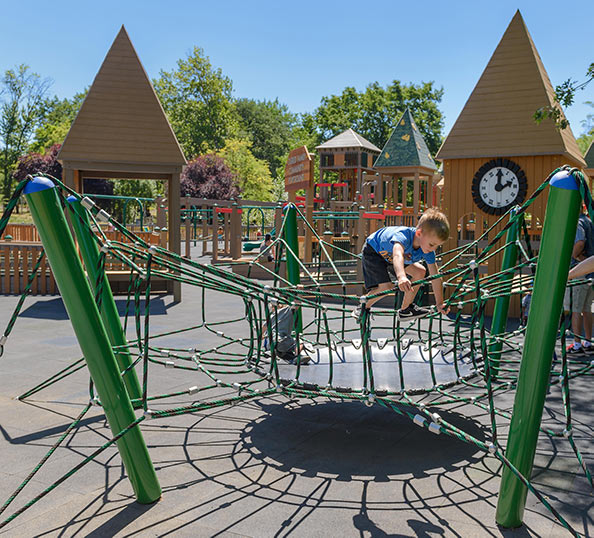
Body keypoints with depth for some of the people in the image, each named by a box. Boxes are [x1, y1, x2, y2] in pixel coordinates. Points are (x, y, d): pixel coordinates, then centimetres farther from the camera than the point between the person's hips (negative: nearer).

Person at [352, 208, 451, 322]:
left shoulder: (428, 250, -22)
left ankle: (406, 309, 12)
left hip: (389, 256, 7)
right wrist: (401, 277, -81)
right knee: (386, 287, -25)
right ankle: (363, 307, 3)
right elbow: (398, 254, -63)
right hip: (374, 251, -7)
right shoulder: (403, 234, -42)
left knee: (420, 272, -3)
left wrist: (440, 304, -20)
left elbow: (435, 276, -17)